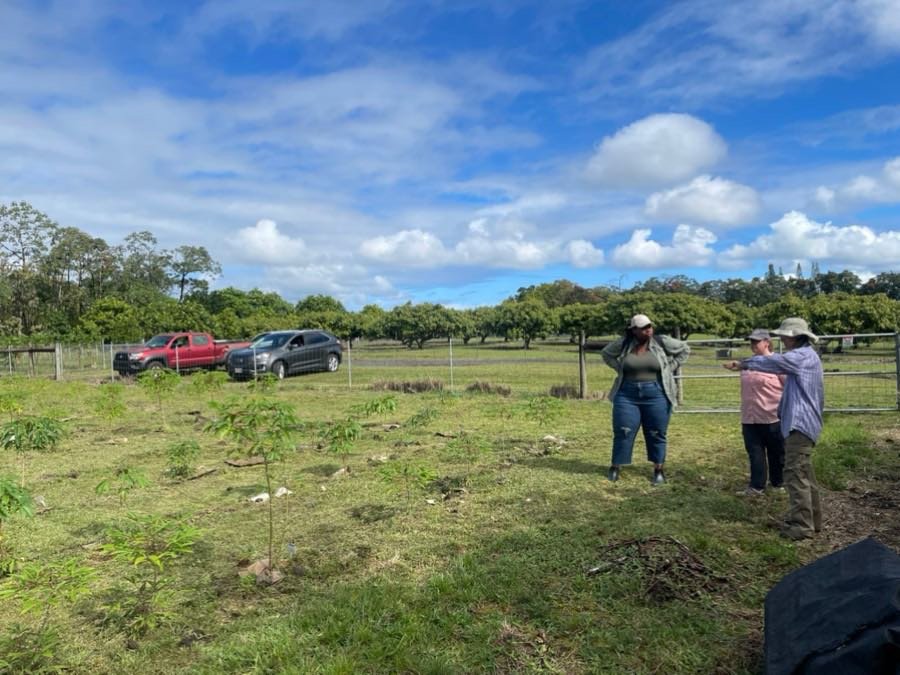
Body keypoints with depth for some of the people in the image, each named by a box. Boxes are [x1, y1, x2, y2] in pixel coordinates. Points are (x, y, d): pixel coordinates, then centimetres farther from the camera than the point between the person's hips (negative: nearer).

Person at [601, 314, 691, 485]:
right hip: (627, 395, 1)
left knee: (656, 434, 7)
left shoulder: (662, 342, -3)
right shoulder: (623, 343, -2)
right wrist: (620, 369, 2)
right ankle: (615, 467, 16)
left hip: (656, 395, 0)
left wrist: (669, 368, 1)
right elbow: (607, 354, 15)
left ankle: (659, 470, 20)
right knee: (622, 432, 3)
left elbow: (684, 349, 9)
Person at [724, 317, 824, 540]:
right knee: (804, 473, 18)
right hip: (802, 422, 11)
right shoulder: (804, 356, 18)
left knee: (796, 474, -8)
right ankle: (811, 518, 28)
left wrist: (743, 364, -15)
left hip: (800, 424, -11)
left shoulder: (804, 355, -14)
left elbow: (774, 362, -22)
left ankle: (802, 525, -3)